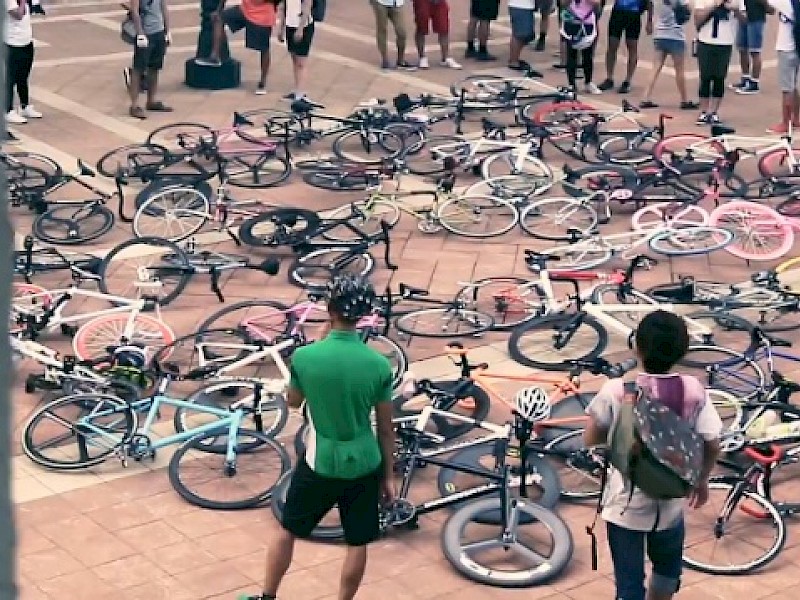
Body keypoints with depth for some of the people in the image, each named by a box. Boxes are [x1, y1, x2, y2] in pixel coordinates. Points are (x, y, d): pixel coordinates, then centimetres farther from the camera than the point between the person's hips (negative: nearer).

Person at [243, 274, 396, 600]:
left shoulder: (304, 357, -15)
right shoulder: (379, 365, -13)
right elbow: (386, 428, -4)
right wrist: (388, 476, 8)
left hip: (320, 464, 0)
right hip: (364, 466, 0)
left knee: (288, 531, 21)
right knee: (357, 544, 15)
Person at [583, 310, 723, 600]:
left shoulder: (617, 389, -18)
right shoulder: (693, 390, -13)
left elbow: (591, 439, -9)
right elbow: (712, 445, -7)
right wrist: (702, 479, 11)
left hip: (626, 502, -2)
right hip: (670, 500, 2)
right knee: (668, 568, 29)